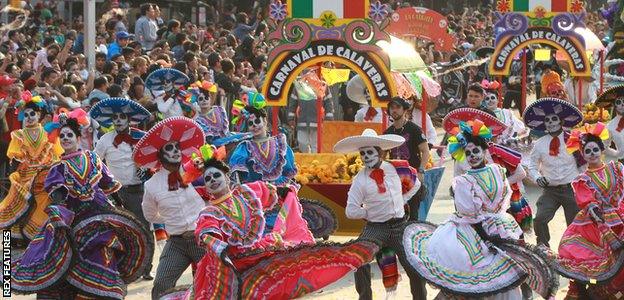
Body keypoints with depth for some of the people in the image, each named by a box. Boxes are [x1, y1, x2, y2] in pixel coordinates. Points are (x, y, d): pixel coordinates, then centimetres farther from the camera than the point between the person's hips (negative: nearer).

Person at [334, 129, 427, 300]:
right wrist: (370, 212, -5)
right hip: (375, 227, -3)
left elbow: (415, 184, 19)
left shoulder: (396, 169, 0)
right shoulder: (360, 180, -9)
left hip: (400, 226, 3)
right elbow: (351, 211, -11)